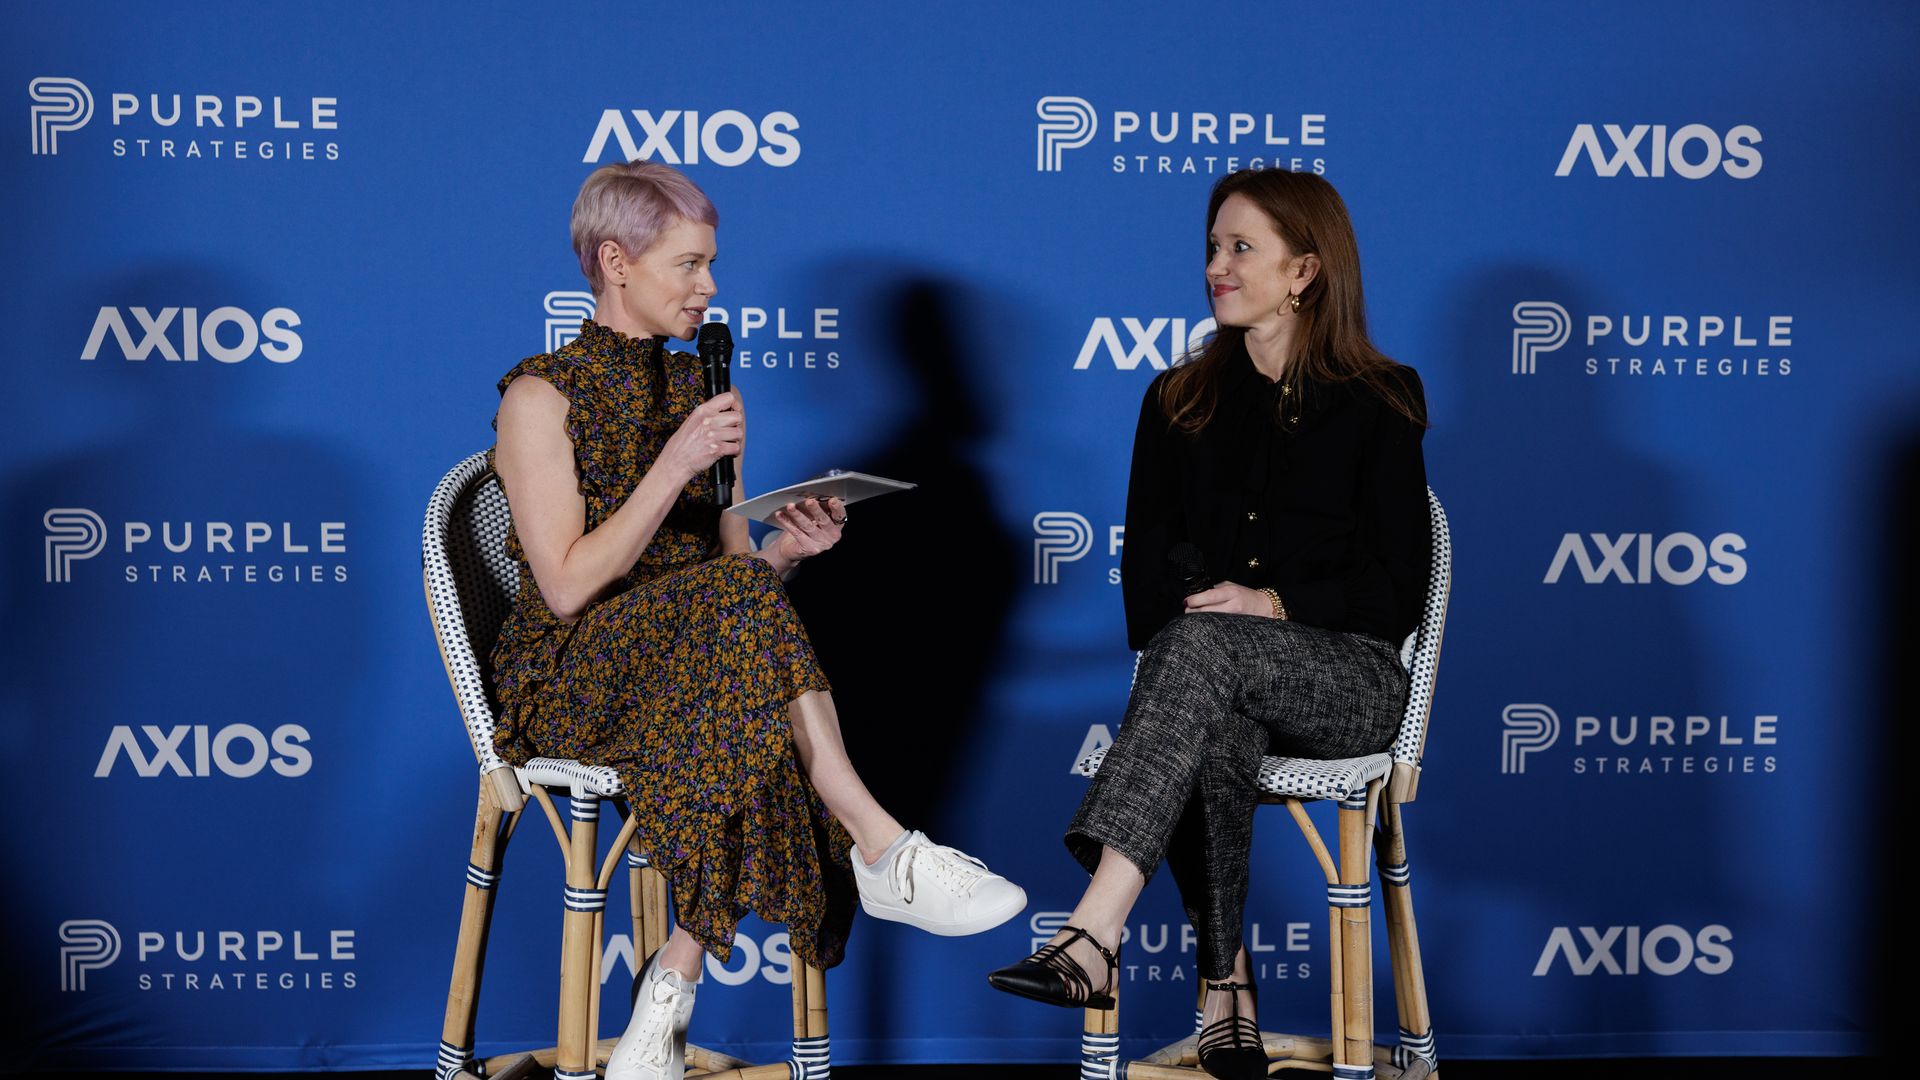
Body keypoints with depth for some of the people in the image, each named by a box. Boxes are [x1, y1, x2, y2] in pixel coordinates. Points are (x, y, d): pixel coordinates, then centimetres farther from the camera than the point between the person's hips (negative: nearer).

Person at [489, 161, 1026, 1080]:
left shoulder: (699, 390, 15)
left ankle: (673, 982, -23)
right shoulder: (543, 395, -4)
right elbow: (566, 587, -14)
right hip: (573, 680, -5)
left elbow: (737, 562, 15)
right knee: (732, 606, -33)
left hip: (692, 658, 6)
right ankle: (881, 852, -30)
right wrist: (677, 464, -19)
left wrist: (787, 548, -8)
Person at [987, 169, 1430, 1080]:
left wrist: (1274, 604, -14)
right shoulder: (1179, 401, 16)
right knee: (1214, 735, -38)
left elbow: (1395, 589, 0)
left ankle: (1093, 936, -50)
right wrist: (1184, 617, -11)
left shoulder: (1380, 402, 6)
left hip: (1347, 675, -2)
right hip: (1219, 685, 3)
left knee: (1203, 646, -37)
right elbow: (1147, 567, 11)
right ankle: (1225, 981, -28)